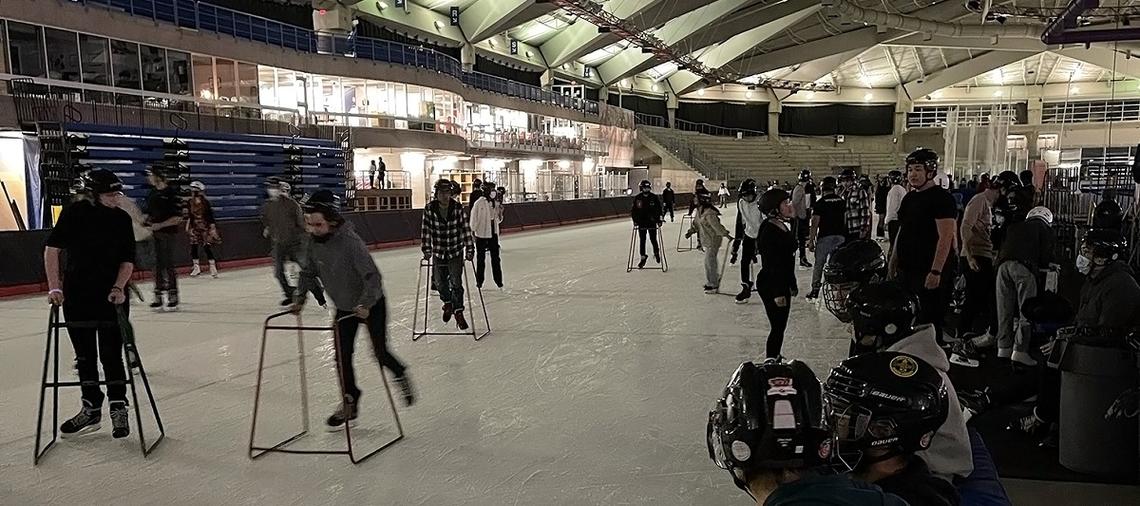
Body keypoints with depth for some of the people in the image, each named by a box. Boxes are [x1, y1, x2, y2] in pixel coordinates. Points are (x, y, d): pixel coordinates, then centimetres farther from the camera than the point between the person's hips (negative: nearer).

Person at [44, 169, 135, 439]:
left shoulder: (122, 219, -3)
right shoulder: (74, 213, -6)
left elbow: (128, 260, 0)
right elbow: (52, 247, -6)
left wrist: (118, 288, -14)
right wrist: (55, 287, -13)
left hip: (113, 296, -1)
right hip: (76, 295, 1)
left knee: (111, 353, -3)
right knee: (84, 355, 11)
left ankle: (118, 409, 8)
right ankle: (91, 409, 24)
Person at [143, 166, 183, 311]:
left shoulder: (172, 193, -9)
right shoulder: (152, 193, 14)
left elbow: (178, 218, -12)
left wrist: (160, 225, -17)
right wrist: (146, 222, 4)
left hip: (167, 233, -7)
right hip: (153, 234, 7)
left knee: (168, 265, -5)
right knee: (157, 266, 9)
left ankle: (173, 297, 3)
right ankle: (158, 297, 14)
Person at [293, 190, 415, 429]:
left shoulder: (351, 242, -31)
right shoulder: (315, 243, -10)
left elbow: (373, 276, -32)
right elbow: (308, 272, 9)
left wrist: (365, 304, -39)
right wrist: (300, 297, 1)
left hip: (370, 304, -6)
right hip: (343, 307, 6)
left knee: (380, 352, 3)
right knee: (342, 355, 2)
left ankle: (400, 375, 34)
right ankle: (350, 402, 17)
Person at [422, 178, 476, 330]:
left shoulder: (458, 207, -10)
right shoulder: (430, 208, -9)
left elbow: (465, 228, -8)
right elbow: (425, 230, -6)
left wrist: (469, 249, -11)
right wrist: (426, 249, -10)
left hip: (456, 251, -1)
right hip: (438, 252, 2)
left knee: (456, 282, -5)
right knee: (439, 281, 7)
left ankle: (458, 311, 8)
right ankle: (447, 303, 35)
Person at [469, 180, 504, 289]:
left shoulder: (496, 203, 5)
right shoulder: (479, 203, -11)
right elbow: (474, 217, -8)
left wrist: (500, 212, -6)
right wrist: (473, 230, -10)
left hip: (493, 233, 4)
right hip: (481, 234, -4)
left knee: (495, 257, 8)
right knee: (481, 258, 7)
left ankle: (498, 281, 16)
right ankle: (479, 281, 18)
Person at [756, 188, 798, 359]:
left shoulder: (783, 226, 10)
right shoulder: (768, 230, -20)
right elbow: (770, 264, -22)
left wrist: (792, 285, 23)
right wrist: (777, 293, -22)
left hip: (782, 284, 9)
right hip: (770, 286, -9)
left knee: (780, 327, 17)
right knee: (777, 328, -3)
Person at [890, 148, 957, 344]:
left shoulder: (941, 198, -11)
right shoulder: (909, 198, 15)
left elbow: (946, 237, -17)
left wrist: (936, 271, -23)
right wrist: (893, 265, 18)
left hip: (929, 272, -8)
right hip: (907, 270, 9)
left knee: (930, 322, -5)